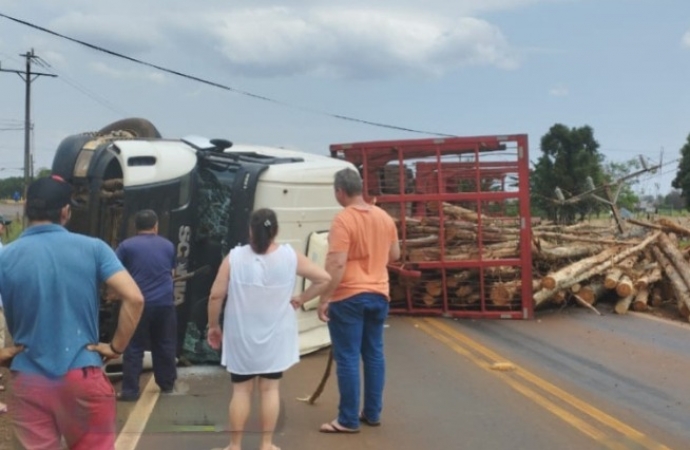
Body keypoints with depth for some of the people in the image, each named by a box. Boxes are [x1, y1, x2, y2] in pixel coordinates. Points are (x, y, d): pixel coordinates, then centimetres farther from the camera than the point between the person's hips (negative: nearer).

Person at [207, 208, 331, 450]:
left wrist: (213, 325, 5)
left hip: (241, 336, 0)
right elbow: (323, 278, -5)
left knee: (241, 390, 10)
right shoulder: (290, 256, -6)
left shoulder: (234, 257, -9)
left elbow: (216, 295, -8)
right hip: (275, 336, 1)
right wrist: (300, 299, 5)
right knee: (270, 389, 10)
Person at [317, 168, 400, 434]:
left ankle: (348, 420, 5)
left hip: (348, 297, -7)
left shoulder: (343, 220, -16)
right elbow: (394, 255, 16)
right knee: (374, 353, 14)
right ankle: (372, 413, 21)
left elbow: (337, 264, -21)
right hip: (378, 294, 7)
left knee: (347, 358, -1)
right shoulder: (384, 217, 6)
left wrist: (324, 299, -17)